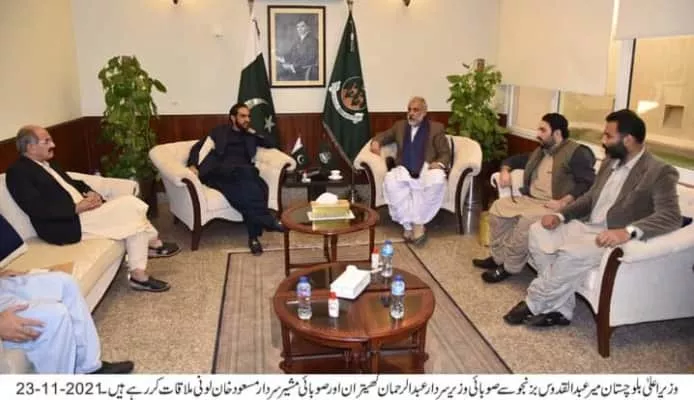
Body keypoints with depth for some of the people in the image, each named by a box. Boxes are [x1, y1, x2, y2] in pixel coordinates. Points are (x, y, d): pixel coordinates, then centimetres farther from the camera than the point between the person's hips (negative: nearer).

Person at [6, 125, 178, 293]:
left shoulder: (47, 164, 19)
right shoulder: (18, 171, -10)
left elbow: (73, 183, 23)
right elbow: (38, 209, -20)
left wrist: (90, 193, 1)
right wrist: (78, 207, -21)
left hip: (82, 209, 10)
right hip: (65, 224, -10)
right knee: (126, 210, -19)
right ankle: (153, 244, 4)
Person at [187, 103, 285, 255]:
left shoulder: (250, 135, 29)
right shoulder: (220, 132, 18)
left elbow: (271, 143, 23)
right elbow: (198, 147, 10)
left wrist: (253, 132, 15)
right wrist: (193, 165, -10)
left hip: (243, 173, 3)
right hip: (220, 173, -3)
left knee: (259, 186, -34)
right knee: (244, 172, -38)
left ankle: (253, 236, -39)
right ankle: (267, 220, -42)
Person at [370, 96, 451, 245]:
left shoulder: (436, 128, 11)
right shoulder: (400, 126, 21)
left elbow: (445, 153, 6)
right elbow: (383, 136, 32)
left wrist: (439, 163, -17)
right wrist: (376, 142, 7)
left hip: (427, 170, -2)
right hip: (404, 171, 2)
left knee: (437, 181, -37)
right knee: (390, 181, -34)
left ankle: (418, 223, -23)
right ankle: (407, 224, -24)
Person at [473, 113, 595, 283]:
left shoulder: (576, 153, -8)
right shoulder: (540, 151, 19)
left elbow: (588, 184, -19)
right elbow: (516, 159, 32)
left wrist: (563, 203, -27)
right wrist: (505, 170, 10)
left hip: (553, 205, -9)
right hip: (530, 199, 9)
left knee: (526, 219, -33)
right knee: (498, 207, -3)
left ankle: (510, 267, -18)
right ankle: (498, 257, 1)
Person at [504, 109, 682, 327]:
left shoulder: (660, 172, -13)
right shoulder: (610, 162, 12)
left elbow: (671, 217, -24)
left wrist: (628, 231, -41)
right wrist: (560, 215, 2)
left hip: (615, 238, -9)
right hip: (587, 226, 9)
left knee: (572, 254, -35)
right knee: (538, 231, -7)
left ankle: (534, 304, -10)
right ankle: (561, 307, -9)